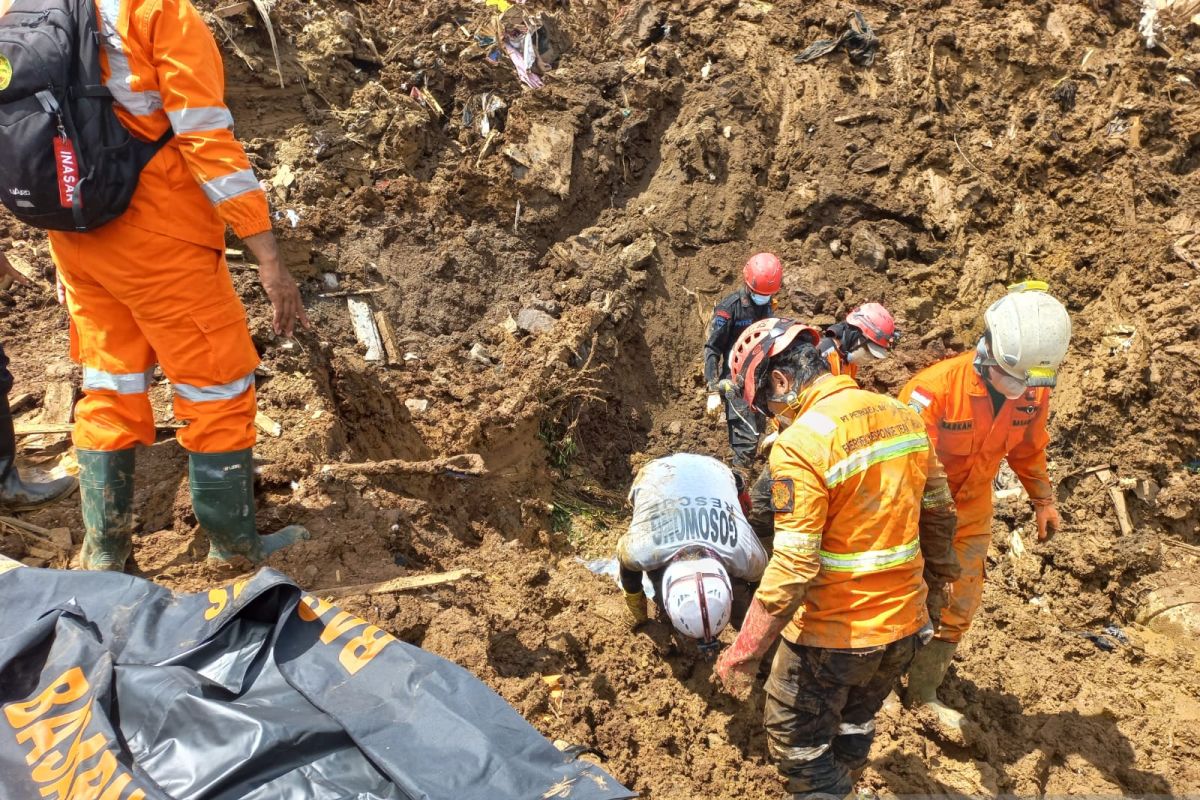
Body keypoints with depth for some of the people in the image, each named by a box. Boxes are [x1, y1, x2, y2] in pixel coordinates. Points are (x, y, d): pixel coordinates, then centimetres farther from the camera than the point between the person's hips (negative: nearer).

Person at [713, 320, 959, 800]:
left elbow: (793, 568, -26)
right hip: (905, 621, 8)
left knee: (797, 742, 15)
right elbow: (939, 512, 9)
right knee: (855, 725, 29)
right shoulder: (903, 415, -2)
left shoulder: (800, 443, -24)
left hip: (834, 635, -7)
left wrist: (744, 652, -18)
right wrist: (935, 572, 26)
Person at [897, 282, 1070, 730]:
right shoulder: (936, 386, -32)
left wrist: (1043, 499, 12)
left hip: (971, 512, 5)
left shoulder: (1034, 391, -11)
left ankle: (923, 694, 28)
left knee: (958, 608, 10)